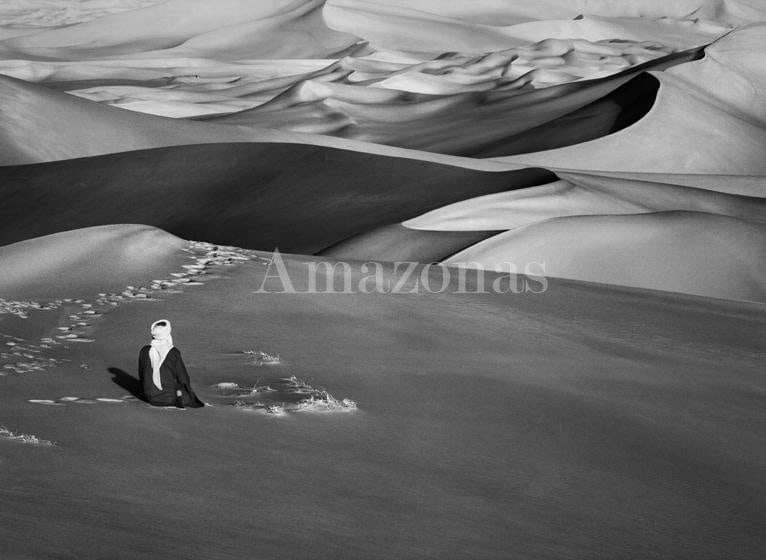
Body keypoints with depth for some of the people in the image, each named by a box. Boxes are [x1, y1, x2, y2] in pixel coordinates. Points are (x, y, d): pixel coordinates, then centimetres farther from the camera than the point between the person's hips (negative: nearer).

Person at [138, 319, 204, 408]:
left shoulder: (144, 351, -9)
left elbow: (141, 375, 3)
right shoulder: (174, 353, -19)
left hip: (150, 397, 4)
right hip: (170, 398, -4)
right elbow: (182, 377, -10)